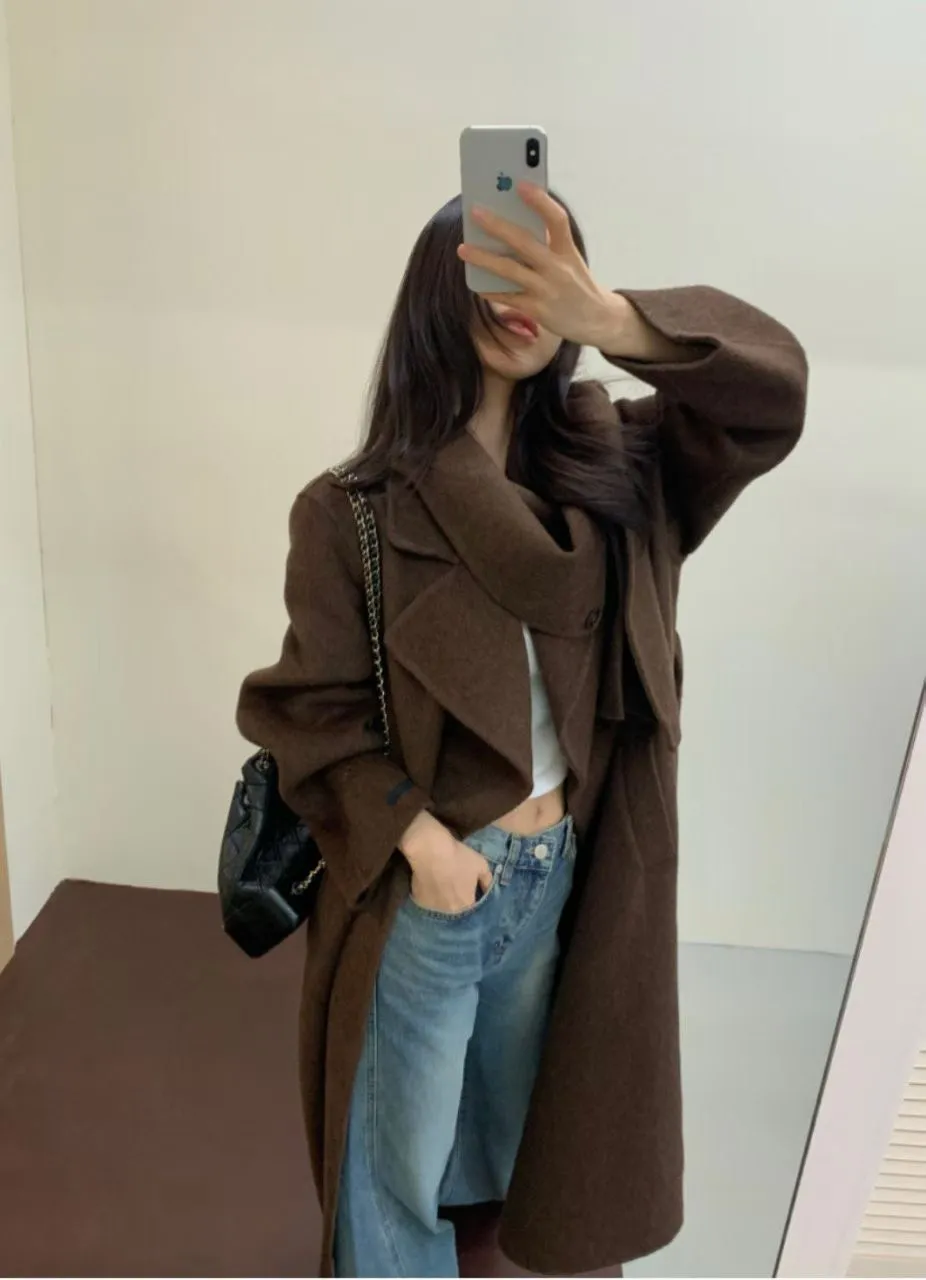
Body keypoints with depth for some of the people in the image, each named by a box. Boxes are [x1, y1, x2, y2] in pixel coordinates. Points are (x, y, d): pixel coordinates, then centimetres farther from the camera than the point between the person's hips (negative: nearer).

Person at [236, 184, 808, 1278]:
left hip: (558, 872, 5)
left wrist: (610, 316, -40)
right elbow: (310, 706, -13)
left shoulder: (610, 465, -9)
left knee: (512, 1087, 33)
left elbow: (768, 389, -23)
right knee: (401, 1133, 19)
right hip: (421, 885, -5)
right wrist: (415, 836, -21)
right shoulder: (352, 511, -18)